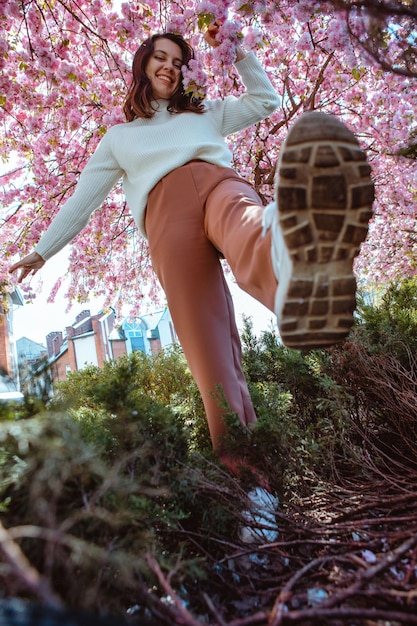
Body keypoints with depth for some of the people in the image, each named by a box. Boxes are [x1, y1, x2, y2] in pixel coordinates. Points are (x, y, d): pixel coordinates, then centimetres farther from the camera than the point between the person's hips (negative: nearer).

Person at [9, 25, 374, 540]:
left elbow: (267, 100, 40)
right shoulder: (120, 137, 38)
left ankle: (297, 262, -79)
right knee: (213, 356, -21)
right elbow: (83, 198, 36)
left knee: (244, 224, -43)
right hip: (166, 212, 0)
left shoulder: (206, 113, 41)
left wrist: (237, 51, 35)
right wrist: (43, 250, 35)